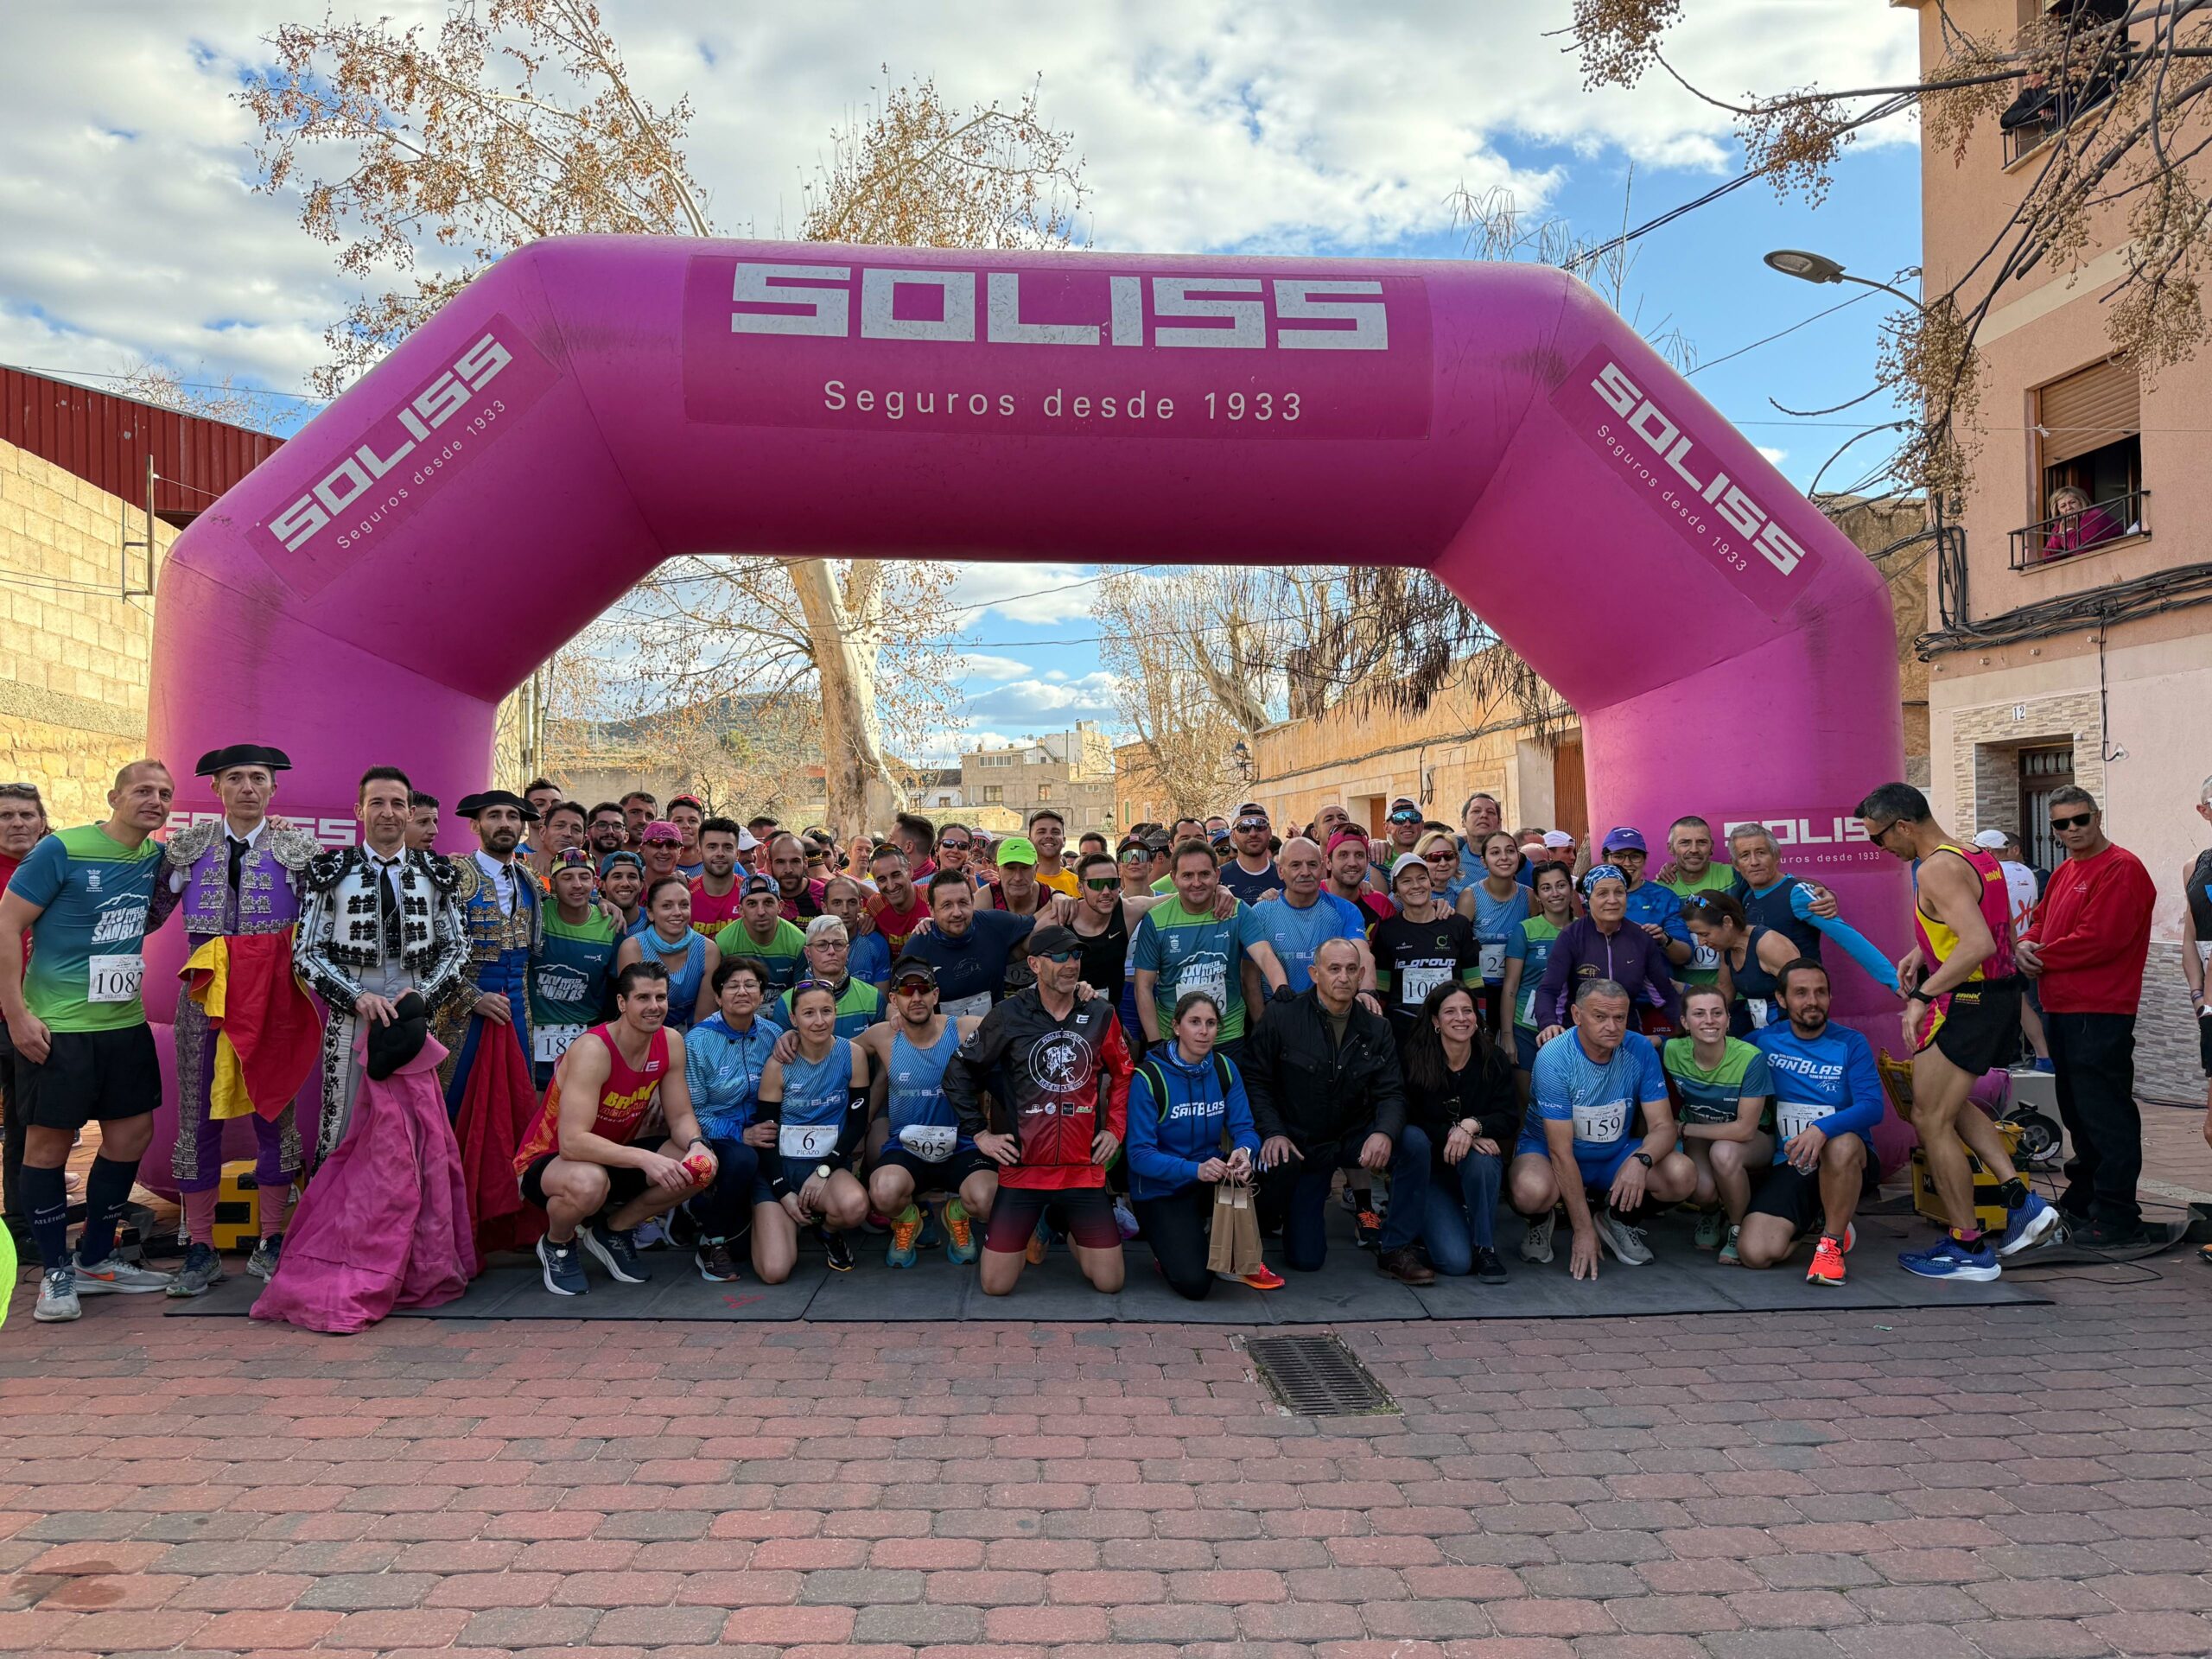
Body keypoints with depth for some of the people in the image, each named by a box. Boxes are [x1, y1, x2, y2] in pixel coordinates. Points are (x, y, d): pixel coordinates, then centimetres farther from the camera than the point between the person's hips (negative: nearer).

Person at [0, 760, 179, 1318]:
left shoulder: (155, 857, 6)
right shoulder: (63, 850, -11)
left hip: (126, 1022, 6)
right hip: (56, 1027, -6)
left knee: (132, 1136, 10)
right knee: (49, 1145, 3)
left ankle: (95, 1260, 26)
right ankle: (56, 1273, 16)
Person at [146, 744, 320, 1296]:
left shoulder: (298, 846, 5)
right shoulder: (188, 845, 9)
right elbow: (151, 911, 14)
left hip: (275, 993, -1)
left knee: (274, 1113, 4)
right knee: (199, 1114, 3)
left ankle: (271, 1244, 15)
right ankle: (200, 1251, 13)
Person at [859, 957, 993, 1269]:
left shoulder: (967, 1030, -8)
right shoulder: (882, 1037, -2)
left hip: (961, 1147, -1)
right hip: (905, 1149, 1)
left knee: (987, 1201, -32)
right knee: (884, 1193, -34)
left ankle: (958, 1215, 11)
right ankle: (906, 1221, 8)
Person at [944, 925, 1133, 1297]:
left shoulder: (1101, 1015, 2)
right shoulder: (1009, 1015, -5)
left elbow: (1122, 1074, 17)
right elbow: (959, 1073, 5)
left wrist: (1115, 1129, 8)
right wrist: (979, 1133, 1)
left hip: (1084, 1168, 2)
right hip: (1022, 1168, -1)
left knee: (1108, 1281, 0)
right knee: (995, 1285, -1)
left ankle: (1070, 1231, 32)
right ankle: (1036, 1231, 31)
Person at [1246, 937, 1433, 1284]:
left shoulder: (1376, 1027, -1)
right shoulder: (1283, 1016, -11)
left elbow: (1391, 1093, -6)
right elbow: (1254, 1079, -8)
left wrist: (1384, 1132, -28)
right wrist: (1273, 1132, -22)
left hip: (1354, 1137, 3)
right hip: (1300, 1144, -3)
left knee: (1415, 1144, -26)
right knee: (1305, 1259, -8)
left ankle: (1395, 1250, -12)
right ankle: (1264, 1221, 29)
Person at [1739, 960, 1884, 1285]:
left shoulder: (1851, 1044, -3)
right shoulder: (1766, 1040, 5)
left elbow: (1873, 1107, -18)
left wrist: (1822, 1129, -35)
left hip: (1849, 1162, -2)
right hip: (1790, 1164, 3)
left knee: (1842, 1145, -41)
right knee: (1754, 1254, -19)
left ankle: (1833, 1240, -15)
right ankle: (1811, 1220, 17)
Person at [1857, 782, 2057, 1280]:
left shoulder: (1937, 869, -20)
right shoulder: (1979, 857, 11)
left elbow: (1978, 945, -31)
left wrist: (1923, 995, -28)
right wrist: (1922, 953, 16)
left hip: (1964, 1002, -10)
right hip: (1999, 995, 10)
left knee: (1931, 1121, -1)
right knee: (1949, 1104, 25)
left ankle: (1970, 1250, 7)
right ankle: (2022, 1201, 17)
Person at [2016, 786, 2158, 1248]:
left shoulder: (2121, 868, -12)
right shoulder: (2064, 872, 17)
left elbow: (2099, 939, -21)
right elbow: (2040, 920, 20)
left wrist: (2041, 957, -10)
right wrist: (2025, 944, -3)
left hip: (2099, 1013, -10)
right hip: (2061, 1010, 10)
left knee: (2106, 1115, -7)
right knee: (2077, 1111, 18)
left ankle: (2118, 1221, -2)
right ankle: (2082, 1204, 30)